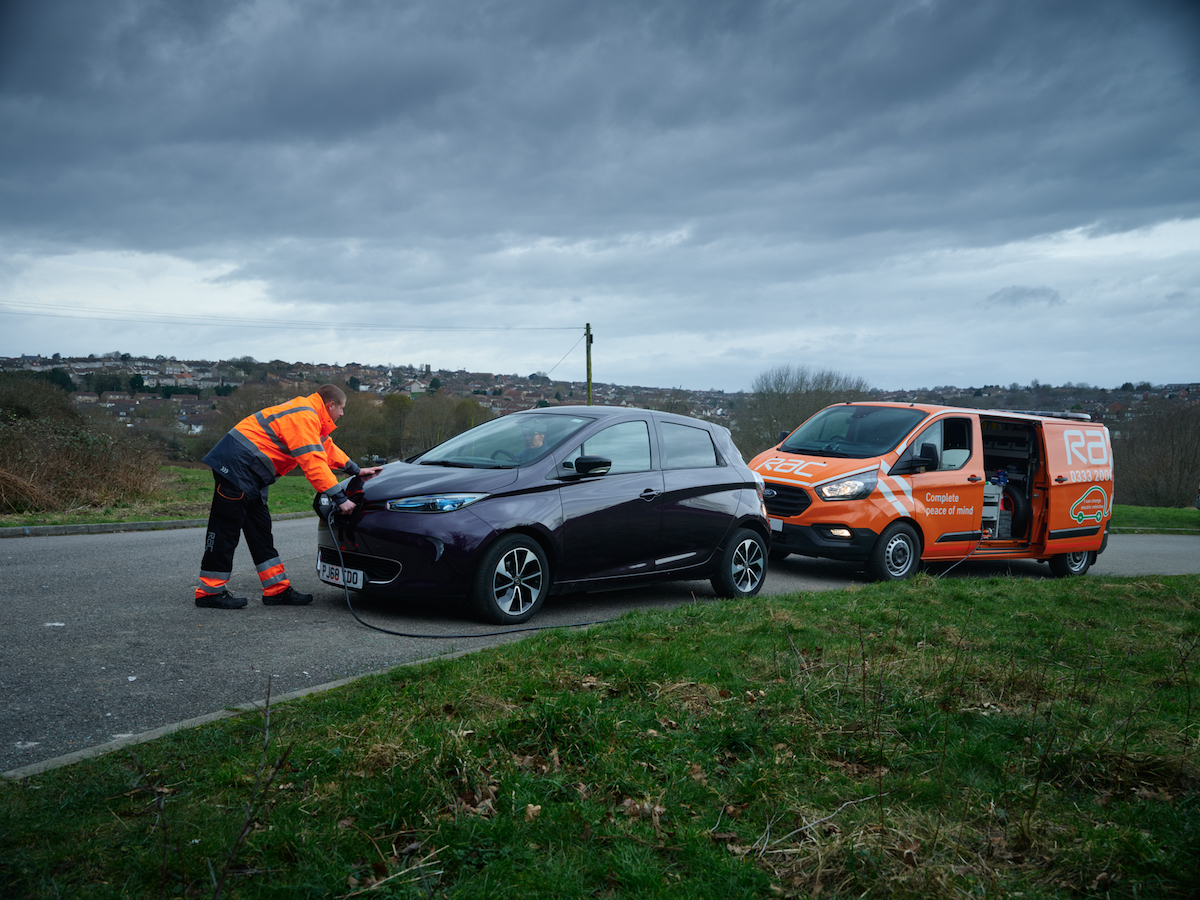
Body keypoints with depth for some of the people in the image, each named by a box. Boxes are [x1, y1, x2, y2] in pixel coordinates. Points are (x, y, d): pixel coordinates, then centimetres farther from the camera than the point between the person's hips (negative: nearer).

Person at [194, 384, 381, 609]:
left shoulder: (307, 415, 16)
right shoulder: (303, 417, -17)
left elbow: (326, 447, 28)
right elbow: (313, 463, -22)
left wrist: (356, 470, 26)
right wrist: (339, 499, -20)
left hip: (248, 474, 11)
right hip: (235, 466, -11)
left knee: (260, 530, 9)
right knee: (225, 529, -4)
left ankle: (278, 590, 12)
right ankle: (210, 592, 5)